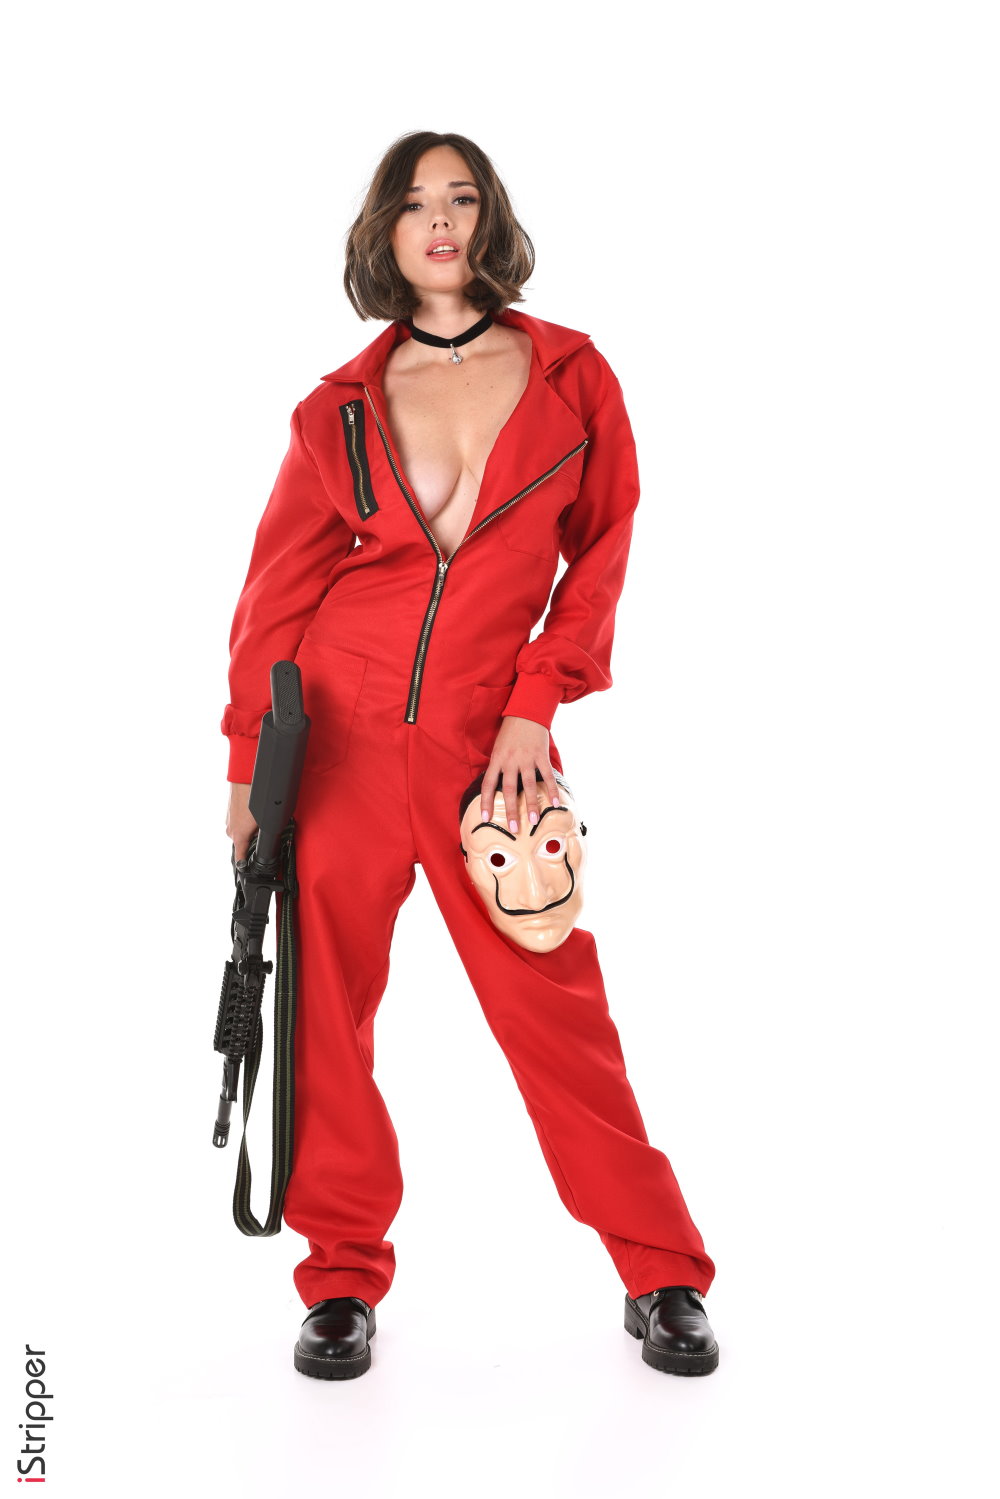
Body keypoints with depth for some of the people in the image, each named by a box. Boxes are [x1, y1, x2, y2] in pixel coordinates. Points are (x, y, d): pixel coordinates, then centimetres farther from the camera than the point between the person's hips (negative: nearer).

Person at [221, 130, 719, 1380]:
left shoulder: (570, 374, 6)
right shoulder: (338, 408, 7)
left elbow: (604, 551, 5)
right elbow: (278, 589, 7)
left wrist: (536, 703, -4)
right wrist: (248, 763, 3)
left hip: (491, 740, -1)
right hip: (340, 728, 2)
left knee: (552, 998, 0)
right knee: (330, 1000, 4)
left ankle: (662, 1275, 16)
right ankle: (343, 1278, 22)